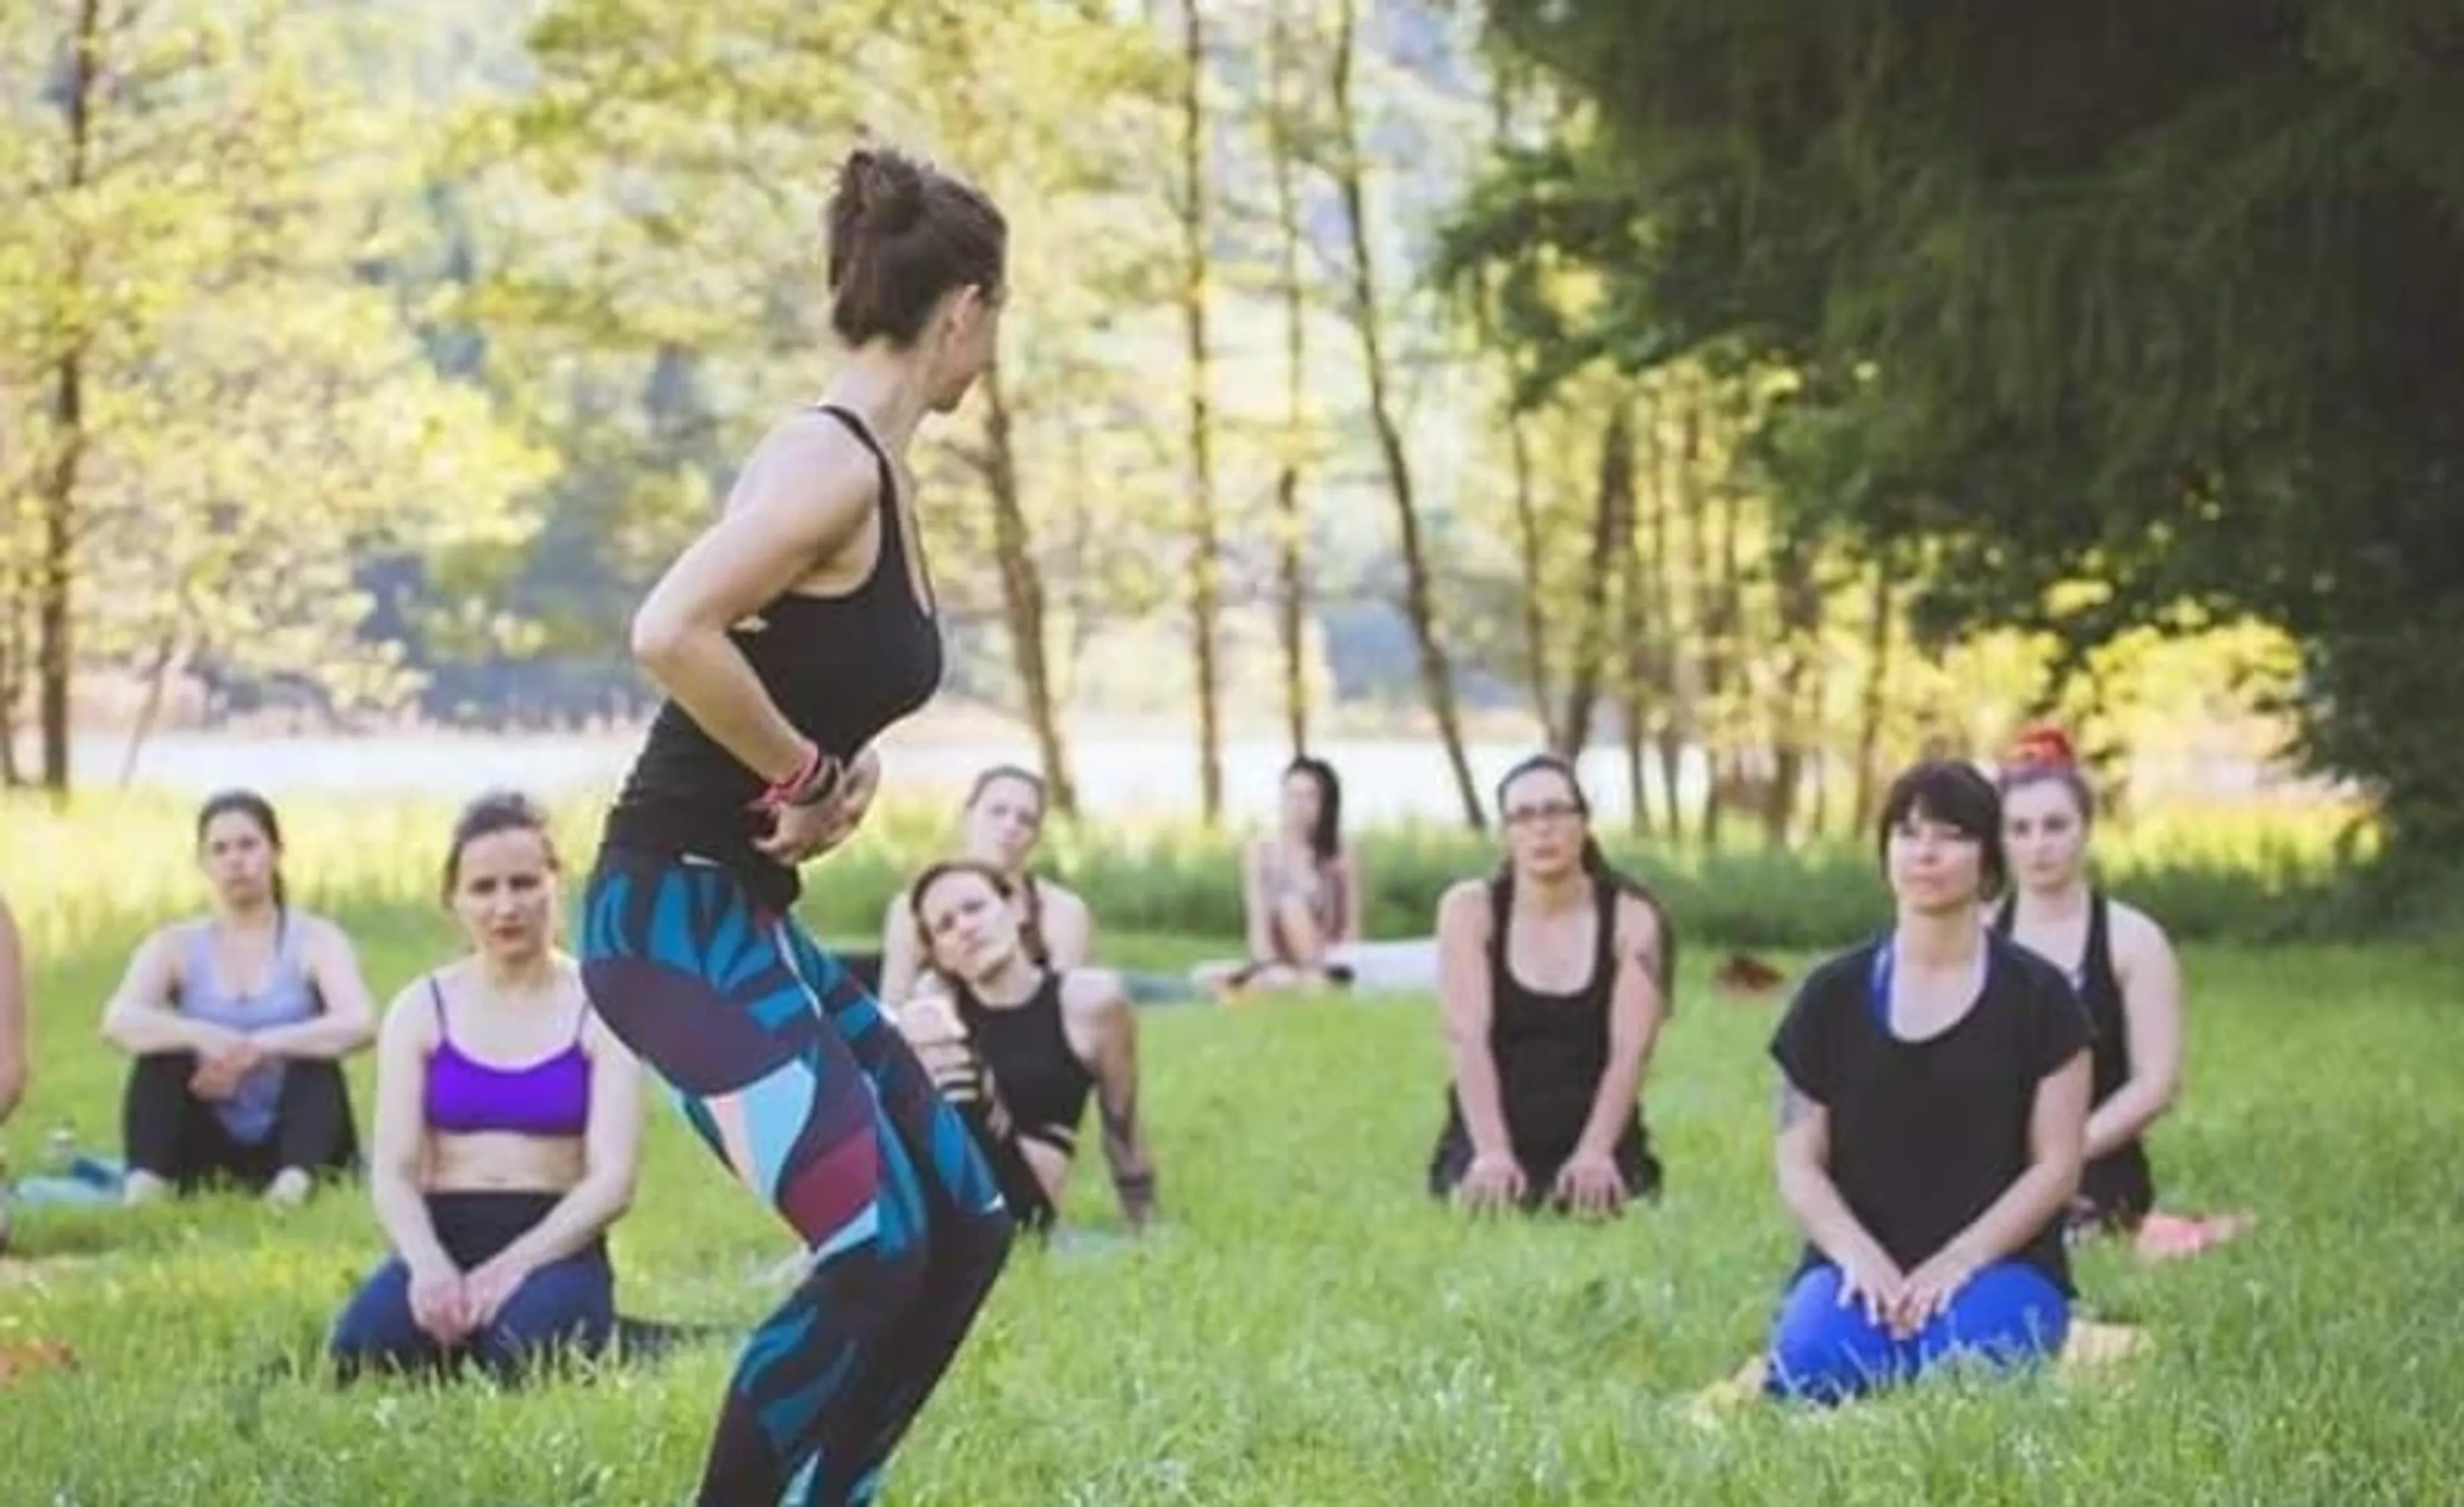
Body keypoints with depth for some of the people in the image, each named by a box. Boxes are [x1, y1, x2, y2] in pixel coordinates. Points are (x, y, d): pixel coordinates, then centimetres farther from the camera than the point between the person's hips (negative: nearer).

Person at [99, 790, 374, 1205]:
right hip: (210, 1158, 1)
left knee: (314, 1050, -27)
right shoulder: (175, 946, 4)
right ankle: (143, 1188, -39)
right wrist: (205, 1037, -35)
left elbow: (360, 1025, -21)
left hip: (289, 1149, -1)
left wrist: (259, 1046, -34)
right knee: (162, 1052, -21)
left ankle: (295, 1184, -50)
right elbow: (117, 1022, -16)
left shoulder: (315, 940, -1)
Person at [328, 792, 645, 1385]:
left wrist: (515, 1265, -20)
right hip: (444, 1239, 2)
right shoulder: (421, 1009, 9)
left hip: (553, 1244, -2)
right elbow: (391, 1171, 2)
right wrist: (429, 1265, -20)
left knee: (527, 1354, -38)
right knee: (364, 1351, -32)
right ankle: (459, 1322, 0)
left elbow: (613, 1179, -5)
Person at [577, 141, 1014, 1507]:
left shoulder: (877, 471, 12)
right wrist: (812, 778, -17)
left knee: (963, 1226, 11)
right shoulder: (830, 462, -17)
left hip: (748, 916, 10)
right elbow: (670, 634, -31)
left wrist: (840, 770, 3)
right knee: (872, 1250, -20)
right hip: (679, 916, -10)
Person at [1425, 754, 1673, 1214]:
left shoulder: (1633, 918, 1)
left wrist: (1594, 1153, -26)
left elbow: (1631, 1050, -9)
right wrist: (1492, 1153, -26)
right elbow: (1467, 1039, -10)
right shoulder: (1469, 909, 1)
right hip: (1487, 1140, -1)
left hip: (1597, 1146, 1)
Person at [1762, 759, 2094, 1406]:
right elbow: (1799, 1163, 6)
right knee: (1816, 1365, -33)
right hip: (1860, 1259, 1)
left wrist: (1960, 1260, -13)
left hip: (1999, 1261, -1)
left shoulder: (2035, 996, 3)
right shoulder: (1834, 994, 8)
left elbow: (2056, 1165, 0)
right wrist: (1858, 1256, -13)